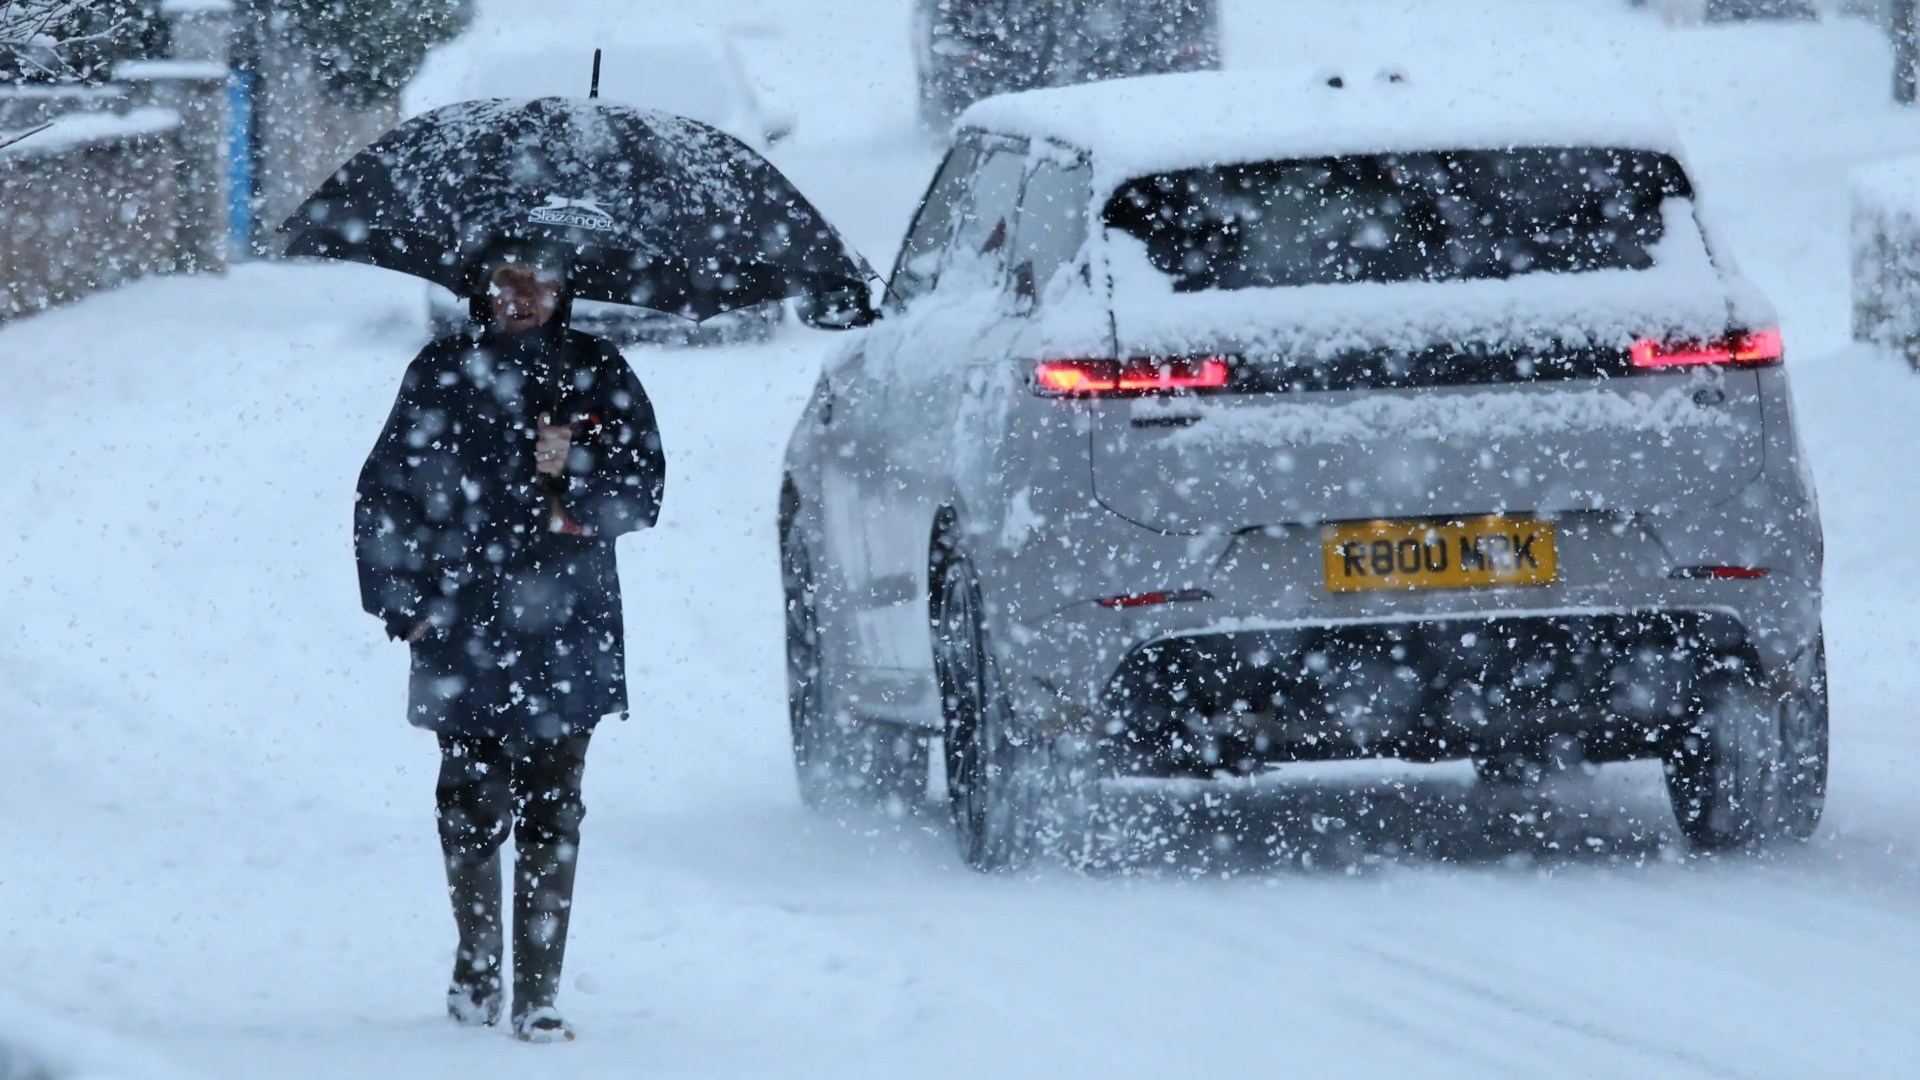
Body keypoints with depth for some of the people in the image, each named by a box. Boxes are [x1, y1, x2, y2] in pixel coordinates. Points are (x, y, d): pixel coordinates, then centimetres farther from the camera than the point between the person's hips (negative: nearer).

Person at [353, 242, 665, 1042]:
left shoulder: (596, 374, 7)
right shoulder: (441, 375, 7)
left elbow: (642, 491, 4)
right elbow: (385, 492, 8)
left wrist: (574, 469, -14)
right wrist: (401, 599, -1)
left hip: (564, 634, 0)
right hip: (462, 633, 0)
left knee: (551, 812, -5)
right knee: (473, 803, 2)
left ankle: (538, 995, -4)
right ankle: (477, 962, 24)